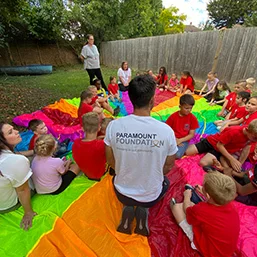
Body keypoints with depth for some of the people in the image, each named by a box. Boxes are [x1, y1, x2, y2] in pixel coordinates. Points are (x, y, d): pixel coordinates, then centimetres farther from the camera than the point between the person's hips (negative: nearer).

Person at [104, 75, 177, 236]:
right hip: (151, 196, 0)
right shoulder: (166, 130, -22)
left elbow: (111, 161, -6)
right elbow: (168, 166, -7)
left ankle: (128, 209, 13)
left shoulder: (114, 126, -20)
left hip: (122, 193, 1)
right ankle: (143, 209, 13)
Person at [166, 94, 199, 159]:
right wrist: (174, 139, -14)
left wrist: (180, 140, -16)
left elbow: (191, 134, -3)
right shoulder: (173, 116, -5)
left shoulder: (193, 118, -5)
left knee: (177, 155, -28)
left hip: (184, 140, 0)